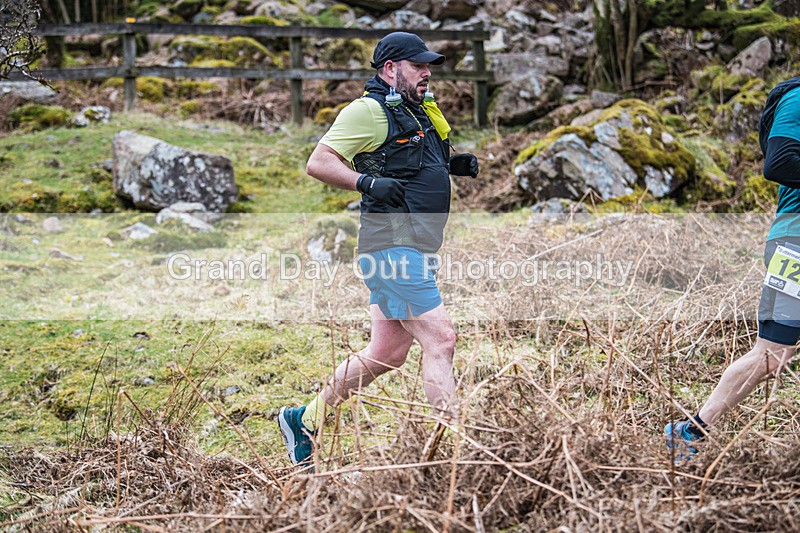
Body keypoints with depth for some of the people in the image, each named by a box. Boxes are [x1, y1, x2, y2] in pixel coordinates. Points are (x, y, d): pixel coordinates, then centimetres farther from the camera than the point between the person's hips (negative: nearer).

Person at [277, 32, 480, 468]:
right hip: (392, 247, -10)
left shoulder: (419, 112, 21)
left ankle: (305, 421, 26)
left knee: (386, 354, 13)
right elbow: (318, 163, -13)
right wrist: (367, 181, -26)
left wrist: (455, 165, 17)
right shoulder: (368, 110, -8)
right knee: (440, 339, -13)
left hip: (416, 250, 10)